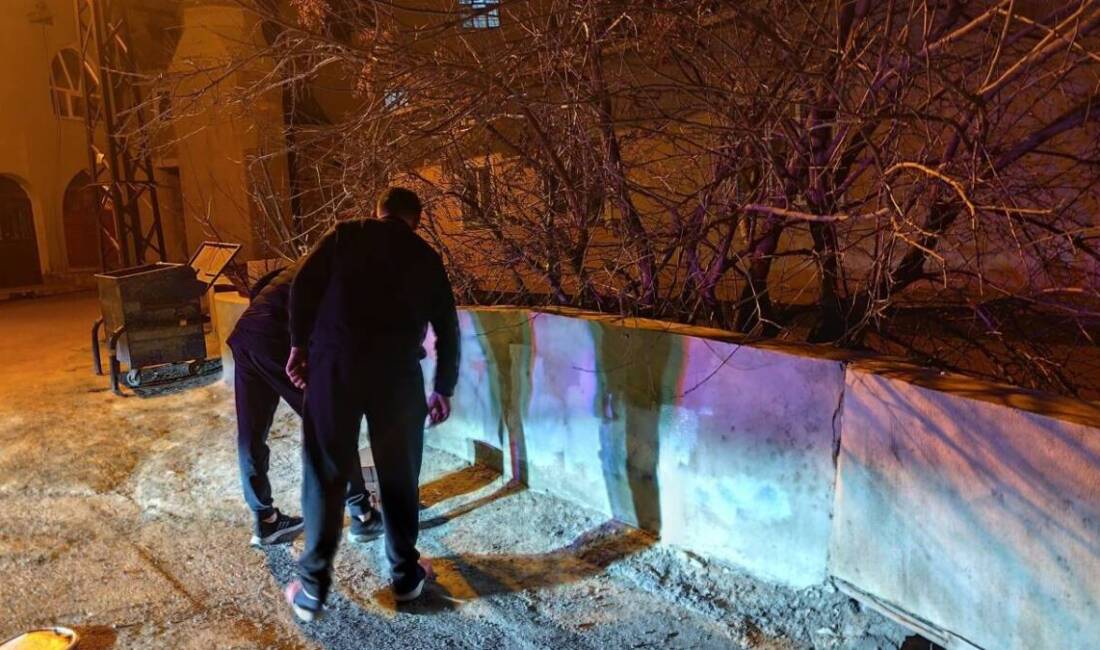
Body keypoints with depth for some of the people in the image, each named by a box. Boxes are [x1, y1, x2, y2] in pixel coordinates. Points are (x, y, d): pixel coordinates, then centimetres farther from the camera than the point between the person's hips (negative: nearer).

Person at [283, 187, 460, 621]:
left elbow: (303, 287, 1)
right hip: (398, 369, 1)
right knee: (399, 474, 14)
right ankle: (405, 574, 27)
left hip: (334, 361, 0)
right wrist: (444, 388, 26)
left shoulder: (344, 236, 14)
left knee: (325, 474, 9)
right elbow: (446, 327, 17)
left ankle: (313, 587, 17)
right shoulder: (425, 255, 17)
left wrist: (300, 344, 10)